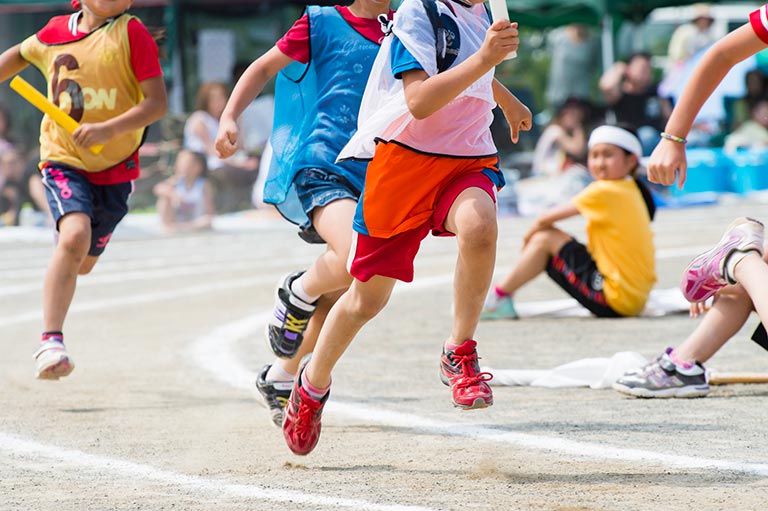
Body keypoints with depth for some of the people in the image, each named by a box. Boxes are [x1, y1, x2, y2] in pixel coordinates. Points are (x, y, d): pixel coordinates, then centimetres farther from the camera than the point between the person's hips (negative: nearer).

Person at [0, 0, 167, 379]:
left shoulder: (132, 34, -10)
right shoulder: (57, 32, 0)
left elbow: (158, 102, -15)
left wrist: (108, 128, -27)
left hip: (114, 166, 1)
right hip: (63, 159, -1)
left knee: (82, 262, 15)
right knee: (75, 236, -27)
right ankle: (50, 342, -25)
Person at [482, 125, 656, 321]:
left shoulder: (605, 192, -15)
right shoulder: (632, 191, 11)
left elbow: (545, 218, -9)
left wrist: (529, 235, 10)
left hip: (616, 299, -10)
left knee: (545, 238, -5)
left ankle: (499, 296, 3)